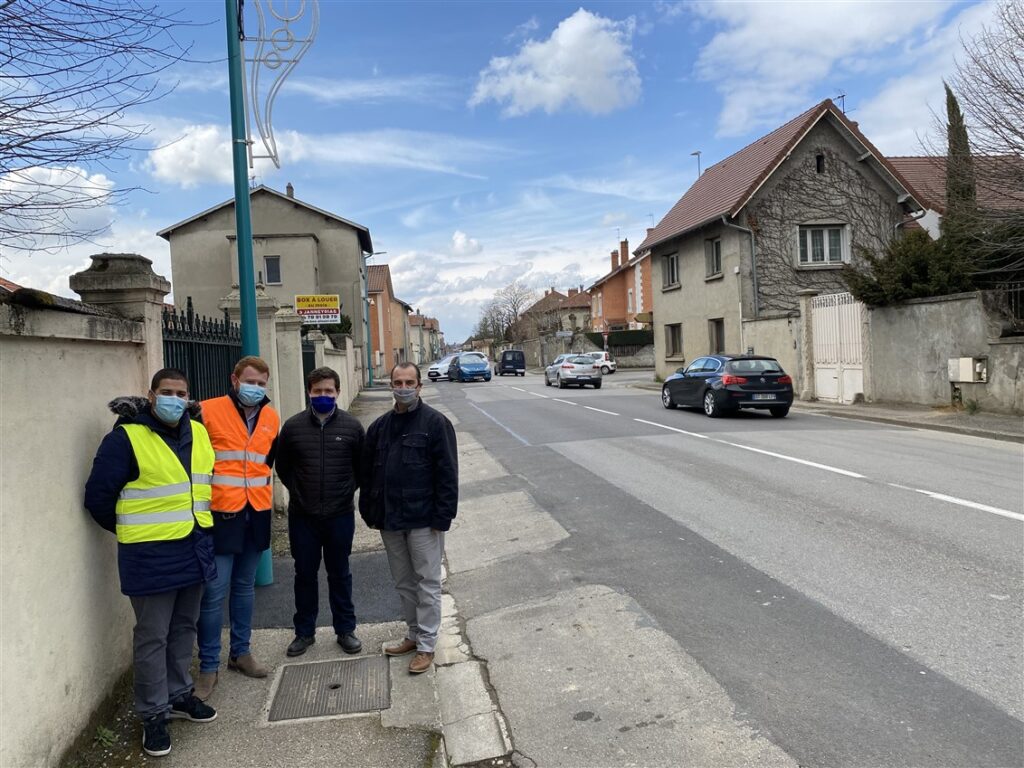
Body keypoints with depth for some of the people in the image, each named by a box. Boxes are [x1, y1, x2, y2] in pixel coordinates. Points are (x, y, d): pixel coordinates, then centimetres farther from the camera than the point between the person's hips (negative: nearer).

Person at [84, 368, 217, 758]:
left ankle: (179, 694, 35)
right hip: (150, 555, -6)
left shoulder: (198, 432, 5)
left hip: (194, 549, 6)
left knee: (184, 628, 18)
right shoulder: (127, 437, -14)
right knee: (152, 637, 5)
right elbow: (98, 496, -10)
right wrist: (131, 530, 2)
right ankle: (154, 714, 20)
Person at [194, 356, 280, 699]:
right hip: (220, 513, -5)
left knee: (244, 587, 16)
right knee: (214, 592, -2)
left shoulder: (271, 417, 7)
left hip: (257, 513, 5)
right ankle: (209, 665, 12)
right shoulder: (208, 412, -9)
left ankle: (240, 651, 30)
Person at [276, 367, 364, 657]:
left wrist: (347, 490, 1)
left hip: (340, 515, 0)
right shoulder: (293, 426, -3)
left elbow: (362, 466, 6)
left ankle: (345, 630, 25)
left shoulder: (352, 426, -4)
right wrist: (299, 492, 5)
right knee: (305, 574, 12)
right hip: (302, 516, 1)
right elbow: (283, 467, 9)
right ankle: (304, 631, 28)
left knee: (339, 574, 12)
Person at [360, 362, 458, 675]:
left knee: (427, 583, 4)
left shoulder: (435, 423, -9)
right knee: (403, 583, 17)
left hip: (423, 520, -6)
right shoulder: (379, 427, 8)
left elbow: (447, 474, -12)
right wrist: (369, 512, 8)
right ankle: (414, 634, 32)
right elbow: (367, 473, 13)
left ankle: (426, 645, 14)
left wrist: (442, 517, -15)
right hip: (390, 520, 6)